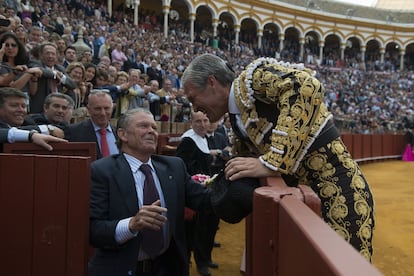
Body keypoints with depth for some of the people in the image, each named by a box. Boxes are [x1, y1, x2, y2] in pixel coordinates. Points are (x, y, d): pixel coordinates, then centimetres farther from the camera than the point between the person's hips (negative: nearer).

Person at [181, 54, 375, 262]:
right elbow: (243, 178, 21)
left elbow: (307, 86, -30)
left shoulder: (252, 77, -10)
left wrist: (270, 162, -29)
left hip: (336, 189, -8)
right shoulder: (238, 121, 14)